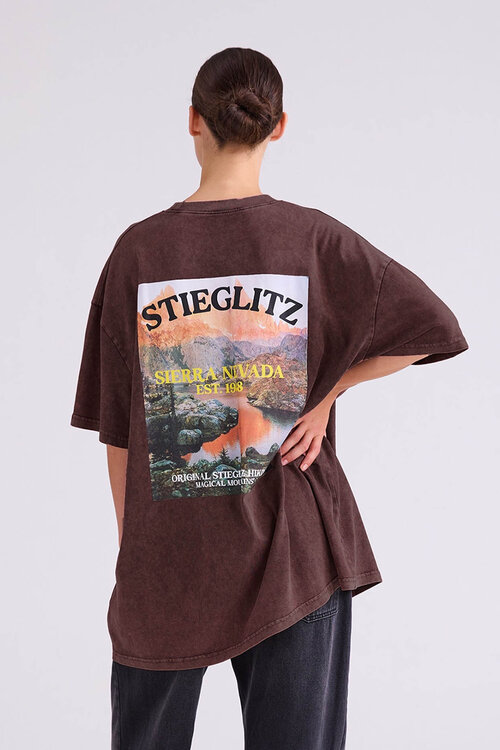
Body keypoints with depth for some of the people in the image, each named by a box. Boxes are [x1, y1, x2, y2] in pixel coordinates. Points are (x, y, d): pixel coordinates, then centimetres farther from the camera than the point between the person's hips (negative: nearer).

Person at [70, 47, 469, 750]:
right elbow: (434, 328, -3)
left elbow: (116, 430, -1)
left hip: (167, 559, 1)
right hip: (297, 556, 0)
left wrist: (131, 546, 10)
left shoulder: (139, 249, -6)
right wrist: (326, 388, 0)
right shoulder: (314, 238, -7)